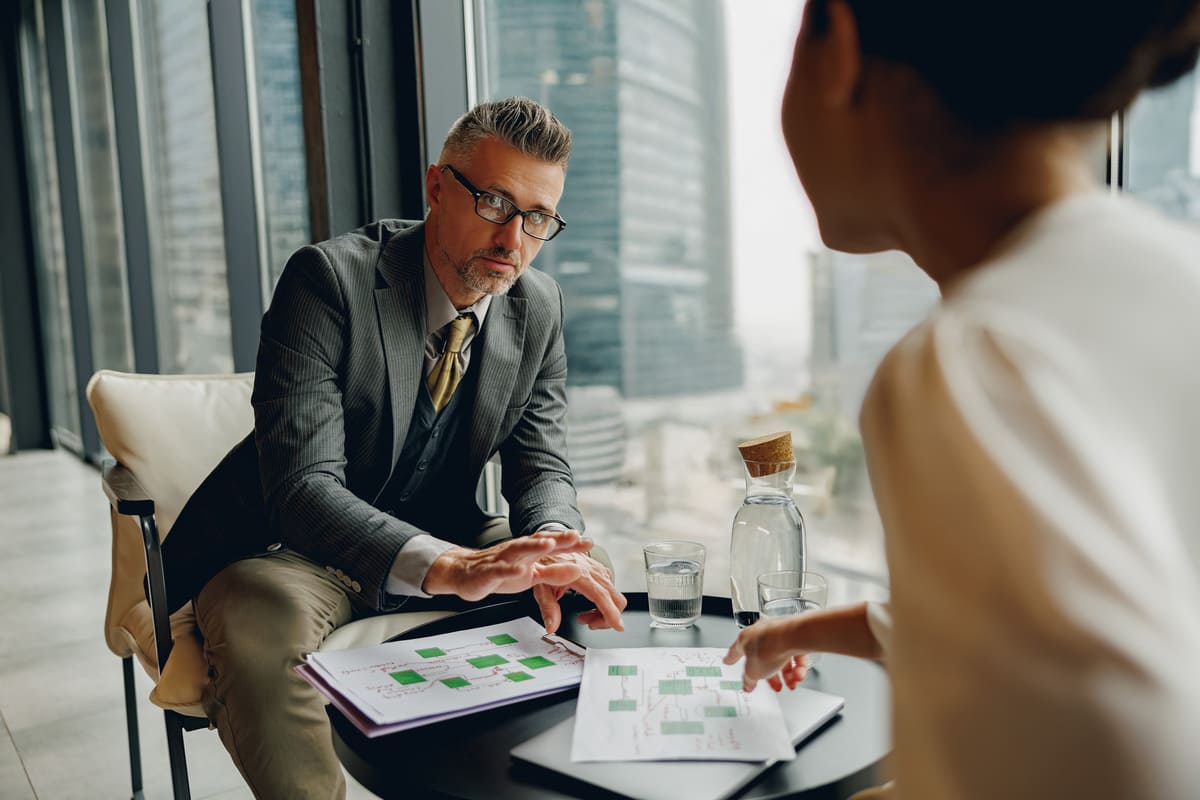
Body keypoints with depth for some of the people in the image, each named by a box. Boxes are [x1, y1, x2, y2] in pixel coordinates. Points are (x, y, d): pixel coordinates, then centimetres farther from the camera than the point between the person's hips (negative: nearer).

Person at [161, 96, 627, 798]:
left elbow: (541, 466, -1)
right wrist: (450, 567, -47)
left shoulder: (540, 307, -4)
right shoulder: (329, 279, -22)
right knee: (261, 629, -36)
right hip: (292, 550, -5)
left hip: (439, 542, 5)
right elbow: (302, 485, -31)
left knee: (582, 586, -13)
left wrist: (548, 548, -26)